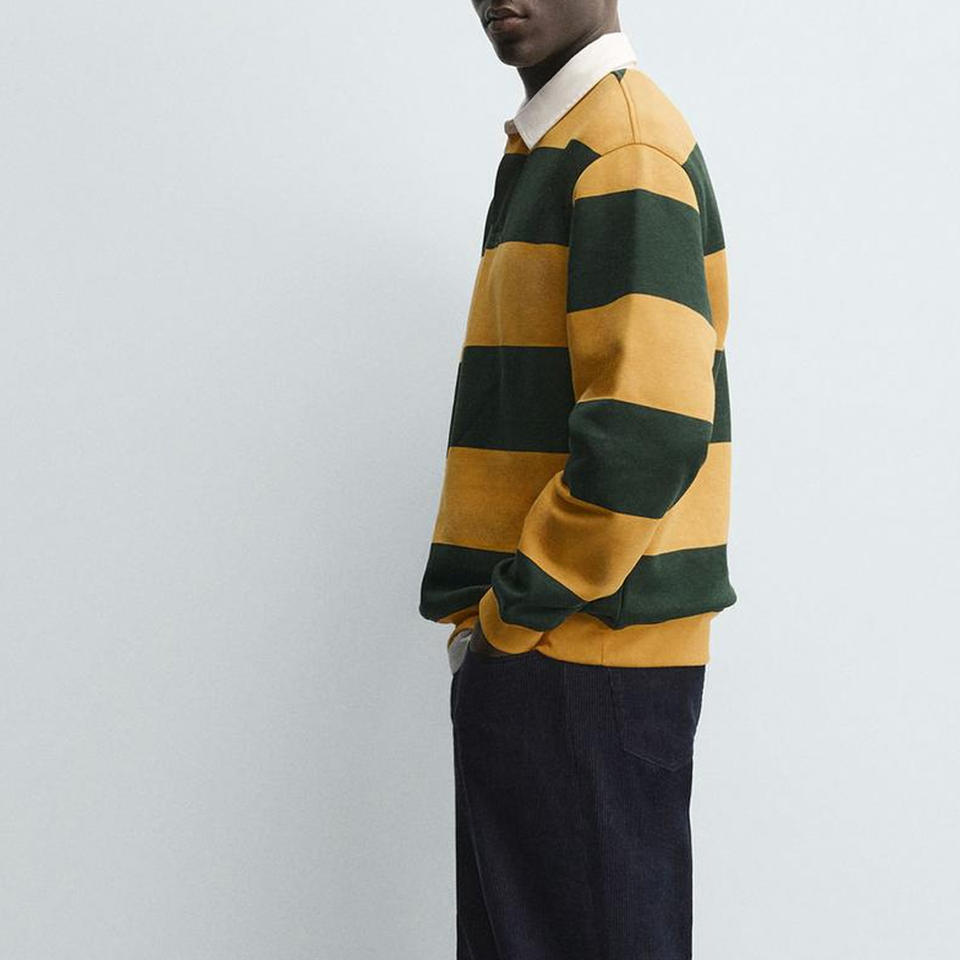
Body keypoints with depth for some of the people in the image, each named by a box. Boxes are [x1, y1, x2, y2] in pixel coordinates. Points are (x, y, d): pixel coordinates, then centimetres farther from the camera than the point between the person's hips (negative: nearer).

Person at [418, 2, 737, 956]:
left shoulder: (622, 151, -15)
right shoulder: (549, 149, 16)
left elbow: (649, 434, -25)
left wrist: (509, 617, -15)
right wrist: (495, 609, 14)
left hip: (583, 659, -9)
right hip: (554, 649, 10)